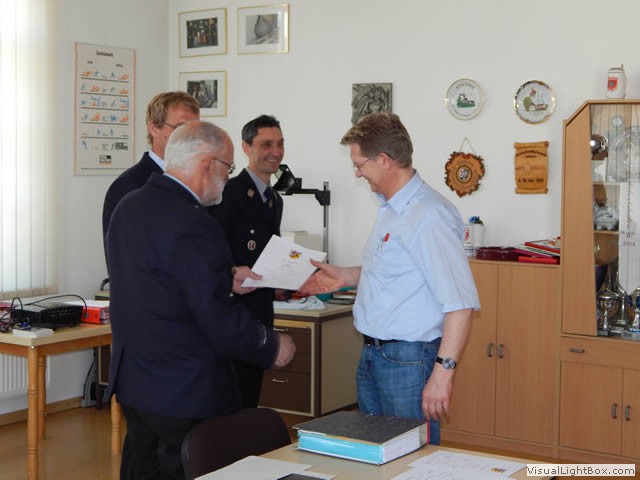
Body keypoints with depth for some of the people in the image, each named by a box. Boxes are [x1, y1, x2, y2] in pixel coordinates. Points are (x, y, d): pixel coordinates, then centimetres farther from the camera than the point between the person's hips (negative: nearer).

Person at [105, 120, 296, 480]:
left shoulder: (128, 206, 5)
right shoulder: (194, 224, -23)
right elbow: (218, 318, -22)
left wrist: (225, 278, 20)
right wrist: (272, 347, -7)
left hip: (132, 382, 9)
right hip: (186, 393, -9)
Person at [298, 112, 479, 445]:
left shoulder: (429, 215, -21)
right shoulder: (390, 208, 11)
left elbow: (460, 302, -25)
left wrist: (443, 371, -28)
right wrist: (346, 276, 16)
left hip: (408, 358, -10)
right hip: (372, 355, 10)